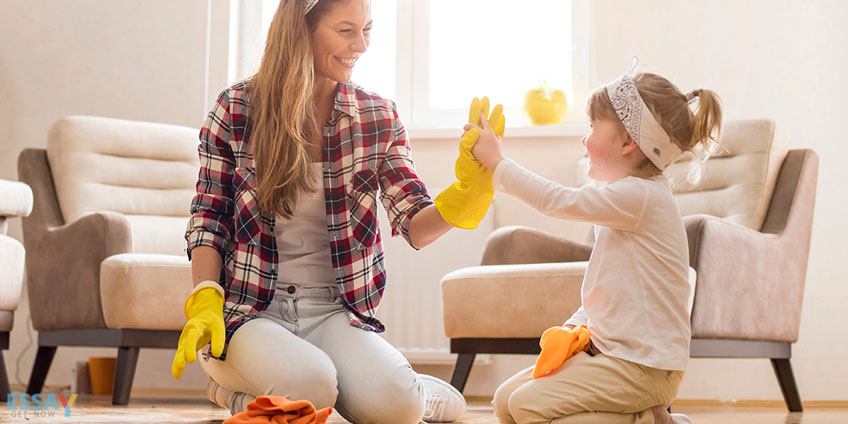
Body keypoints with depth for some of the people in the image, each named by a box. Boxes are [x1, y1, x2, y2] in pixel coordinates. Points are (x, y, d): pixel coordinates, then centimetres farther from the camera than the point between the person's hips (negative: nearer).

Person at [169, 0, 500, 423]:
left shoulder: (379, 118, 6)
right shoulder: (236, 108, -1)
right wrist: (205, 304, -12)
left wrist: (468, 191, -20)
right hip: (248, 308, -2)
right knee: (309, 386, -34)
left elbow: (416, 226, 0)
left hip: (336, 310, 2)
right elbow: (208, 221, 3)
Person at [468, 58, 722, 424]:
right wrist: (573, 327, 4)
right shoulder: (629, 200, 15)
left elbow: (555, 200, -19)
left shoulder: (639, 196, -17)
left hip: (645, 366, -10)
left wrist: (497, 162, -10)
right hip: (611, 350, 10)